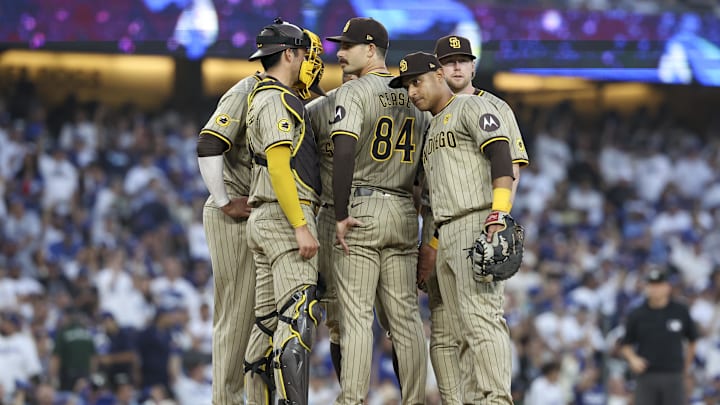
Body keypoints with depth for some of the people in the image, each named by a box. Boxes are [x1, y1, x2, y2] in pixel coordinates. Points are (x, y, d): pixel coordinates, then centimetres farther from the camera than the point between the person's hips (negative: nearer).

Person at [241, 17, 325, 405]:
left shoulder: (268, 99, 21)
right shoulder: (275, 100, -10)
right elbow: (278, 166, -18)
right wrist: (300, 227, -21)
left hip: (264, 222, 10)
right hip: (285, 216, -10)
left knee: (268, 320, 8)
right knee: (298, 318, -15)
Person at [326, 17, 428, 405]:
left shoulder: (353, 91, -7)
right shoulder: (412, 96, 14)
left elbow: (344, 152, -19)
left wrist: (340, 214, -16)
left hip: (361, 211, -6)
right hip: (404, 213, 6)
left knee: (356, 315, -6)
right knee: (405, 315, 7)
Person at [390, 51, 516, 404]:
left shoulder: (471, 107, 2)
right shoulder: (432, 129, 28)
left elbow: (501, 155, -13)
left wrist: (498, 215, -26)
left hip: (478, 225, -9)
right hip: (445, 237, 9)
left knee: (480, 317, -19)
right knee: (462, 329, 2)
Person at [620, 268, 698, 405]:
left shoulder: (681, 311, 4)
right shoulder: (636, 315, 3)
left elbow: (692, 339, 15)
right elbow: (626, 345, 9)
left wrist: (687, 365, 17)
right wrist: (633, 358, -11)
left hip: (674, 377, 0)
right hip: (646, 377, 0)